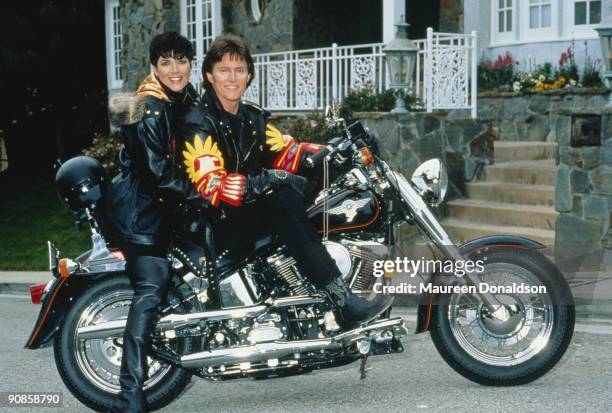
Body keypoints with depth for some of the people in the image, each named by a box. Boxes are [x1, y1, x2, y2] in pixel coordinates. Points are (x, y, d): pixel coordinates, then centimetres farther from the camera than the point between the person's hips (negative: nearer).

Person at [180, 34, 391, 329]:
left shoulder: (253, 118, 15)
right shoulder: (198, 124, -11)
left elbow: (285, 151, 6)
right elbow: (210, 186, -23)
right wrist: (266, 182, -34)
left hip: (255, 210, 8)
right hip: (218, 227, -8)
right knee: (284, 200, -32)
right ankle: (342, 303, -38)